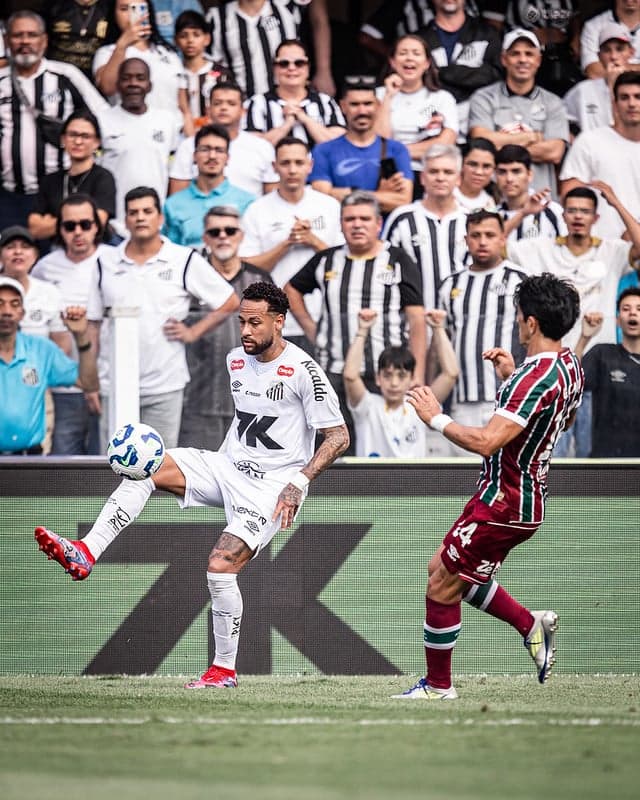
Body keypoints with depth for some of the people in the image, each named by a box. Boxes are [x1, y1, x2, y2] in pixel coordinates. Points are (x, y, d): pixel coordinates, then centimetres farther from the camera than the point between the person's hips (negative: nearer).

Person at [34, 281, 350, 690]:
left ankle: (225, 670, -6)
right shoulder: (236, 360, 8)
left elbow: (338, 436, -15)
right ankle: (85, 554, -22)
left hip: (273, 486, -7)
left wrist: (299, 482, -24)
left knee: (221, 566, -21)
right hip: (229, 467, 7)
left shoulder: (303, 370, -15)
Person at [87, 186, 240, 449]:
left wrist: (193, 332, 0)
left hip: (164, 386, -2)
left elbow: (229, 302, 7)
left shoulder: (184, 261, 1)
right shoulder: (106, 263, 8)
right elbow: (94, 324, 10)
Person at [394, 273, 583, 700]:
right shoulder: (570, 364, 4)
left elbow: (487, 441, -33)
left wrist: (438, 419, -20)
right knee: (445, 570, 21)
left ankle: (438, 686, 11)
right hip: (528, 496, 10)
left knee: (442, 585, 1)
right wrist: (511, 378, 16)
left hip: (504, 502, -10)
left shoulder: (535, 378, -26)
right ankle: (531, 624, 21)